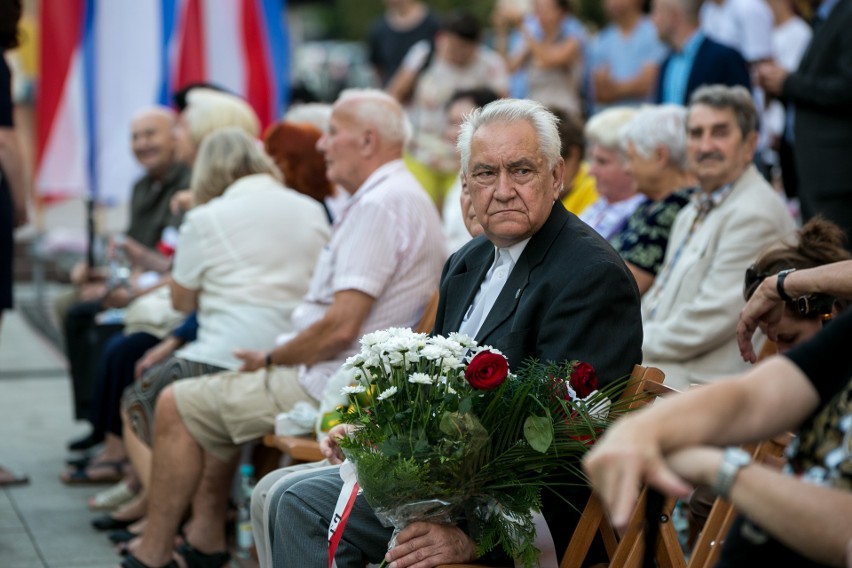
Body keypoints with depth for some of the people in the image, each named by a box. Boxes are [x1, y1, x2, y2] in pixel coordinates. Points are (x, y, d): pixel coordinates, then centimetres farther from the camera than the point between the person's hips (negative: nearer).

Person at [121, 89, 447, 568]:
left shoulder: (381, 204, -20)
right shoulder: (402, 195, 14)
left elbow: (340, 327, -26)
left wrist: (271, 360, -10)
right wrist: (276, 358, 12)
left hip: (330, 385, -11)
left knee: (177, 405, -2)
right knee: (207, 399, 26)